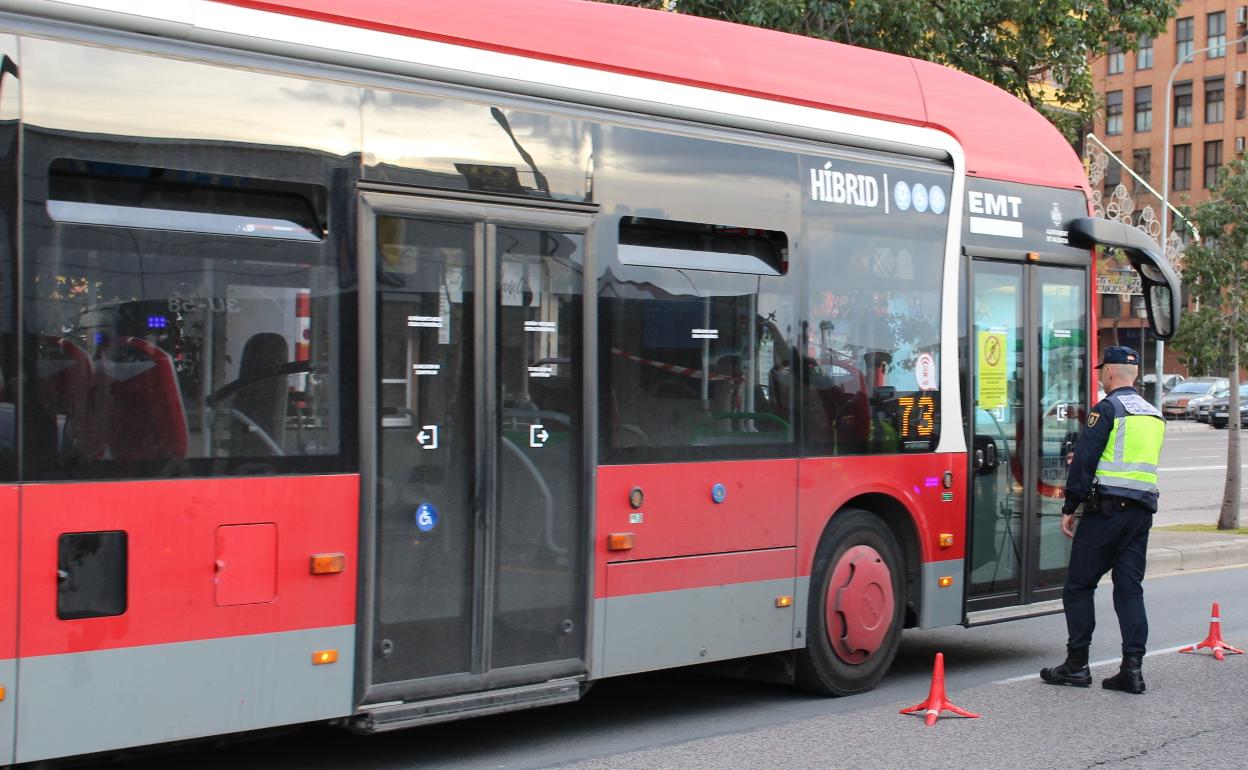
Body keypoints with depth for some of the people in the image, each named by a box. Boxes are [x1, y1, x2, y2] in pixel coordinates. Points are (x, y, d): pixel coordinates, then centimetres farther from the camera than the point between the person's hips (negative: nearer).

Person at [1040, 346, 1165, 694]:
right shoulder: (1154, 414, 16)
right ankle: (1132, 667, 0)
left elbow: (1084, 460, -12)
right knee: (1130, 588, 6)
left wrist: (1069, 508, -6)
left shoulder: (1107, 408, -8)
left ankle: (1077, 663, 3)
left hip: (1107, 509, -7)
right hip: (1143, 511, 7)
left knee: (1079, 586, 2)